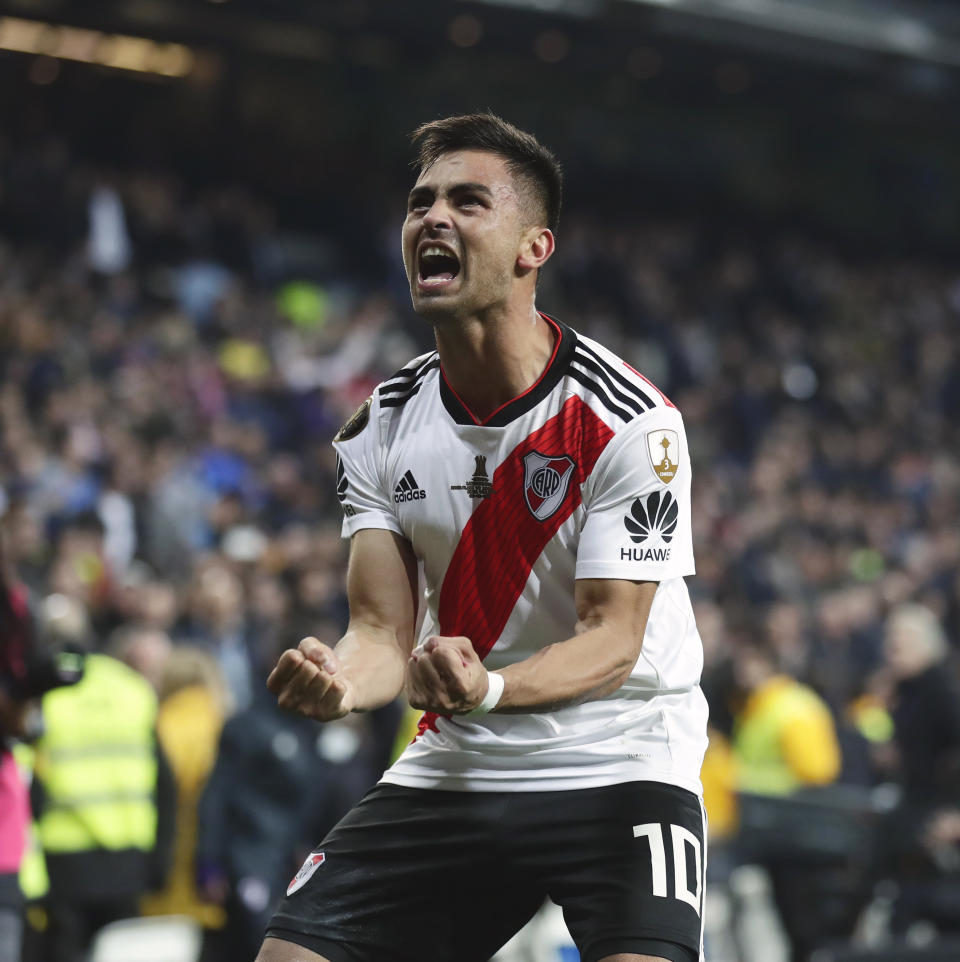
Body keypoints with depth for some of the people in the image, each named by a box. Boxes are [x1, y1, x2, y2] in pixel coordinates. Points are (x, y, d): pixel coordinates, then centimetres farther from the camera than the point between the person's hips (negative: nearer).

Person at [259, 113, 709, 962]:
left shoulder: (628, 421, -14)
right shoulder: (383, 428, 2)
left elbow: (612, 641, -16)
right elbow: (384, 631, -2)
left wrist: (487, 689, -36)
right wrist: (338, 682, -27)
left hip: (616, 764, -5)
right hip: (451, 768, 5)